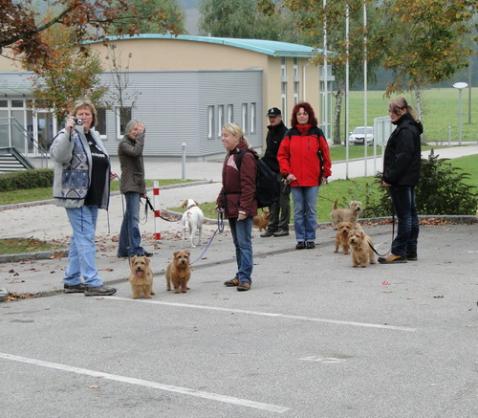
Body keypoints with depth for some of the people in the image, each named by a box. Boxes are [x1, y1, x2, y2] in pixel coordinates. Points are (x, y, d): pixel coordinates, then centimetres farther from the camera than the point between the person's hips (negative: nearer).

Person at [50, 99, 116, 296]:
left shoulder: (94, 136, 17)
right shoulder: (68, 135, -9)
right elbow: (59, 155, -29)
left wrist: (107, 173, 17)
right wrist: (68, 132, -38)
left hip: (92, 196, 9)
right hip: (75, 194, -9)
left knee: (80, 237, 12)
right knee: (86, 237, -11)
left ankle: (72, 281, 19)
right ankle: (92, 282, -13)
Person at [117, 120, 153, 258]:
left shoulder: (134, 143, 21)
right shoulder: (124, 144, -6)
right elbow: (136, 152, -28)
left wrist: (143, 188, 22)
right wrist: (141, 135, -17)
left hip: (136, 185, 9)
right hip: (130, 185, -9)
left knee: (128, 217, 9)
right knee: (133, 217, -14)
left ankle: (123, 249, 11)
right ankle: (135, 249, -19)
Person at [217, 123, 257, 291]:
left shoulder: (246, 157, -13)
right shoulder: (230, 156, 16)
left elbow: (248, 185, -18)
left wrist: (244, 208, -22)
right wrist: (221, 200, 14)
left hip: (242, 208, -9)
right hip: (231, 206, 10)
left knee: (244, 243, -8)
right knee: (237, 243, 14)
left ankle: (245, 278, -8)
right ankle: (241, 275, 20)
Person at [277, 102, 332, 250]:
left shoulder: (317, 133, 2)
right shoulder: (290, 134, 4)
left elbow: (325, 154, 5)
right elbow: (282, 155, 5)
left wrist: (326, 172, 3)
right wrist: (286, 172, -4)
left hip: (312, 179, -1)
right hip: (295, 179, 1)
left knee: (311, 210, 4)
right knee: (298, 211, 5)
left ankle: (310, 238, 11)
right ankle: (300, 239, 11)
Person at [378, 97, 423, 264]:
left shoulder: (405, 130, -15)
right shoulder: (410, 127, 17)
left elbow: (403, 157, -21)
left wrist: (389, 178, -18)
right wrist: (389, 176, 16)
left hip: (401, 180, -11)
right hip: (408, 179, 11)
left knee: (404, 215, -8)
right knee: (410, 214, 11)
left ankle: (398, 252, -7)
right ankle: (410, 251, 16)